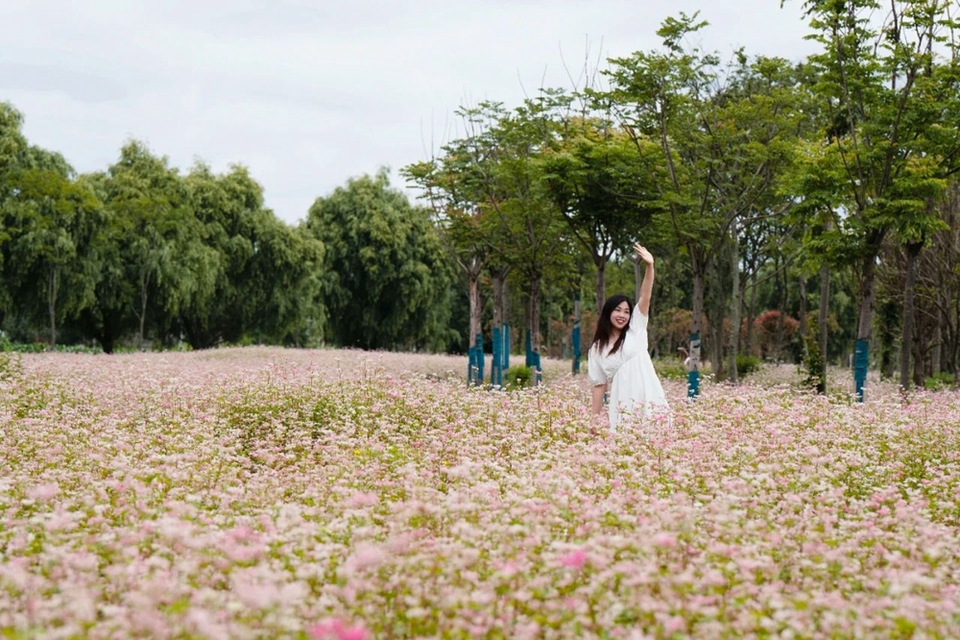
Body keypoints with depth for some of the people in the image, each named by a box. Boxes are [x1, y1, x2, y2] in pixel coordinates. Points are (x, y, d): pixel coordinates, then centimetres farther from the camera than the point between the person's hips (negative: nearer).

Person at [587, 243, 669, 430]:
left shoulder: (636, 330, 12)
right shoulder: (597, 348, 14)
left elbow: (645, 297, -1)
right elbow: (599, 385, 13)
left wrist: (650, 266, -14)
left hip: (649, 400, -1)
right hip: (621, 405, 1)